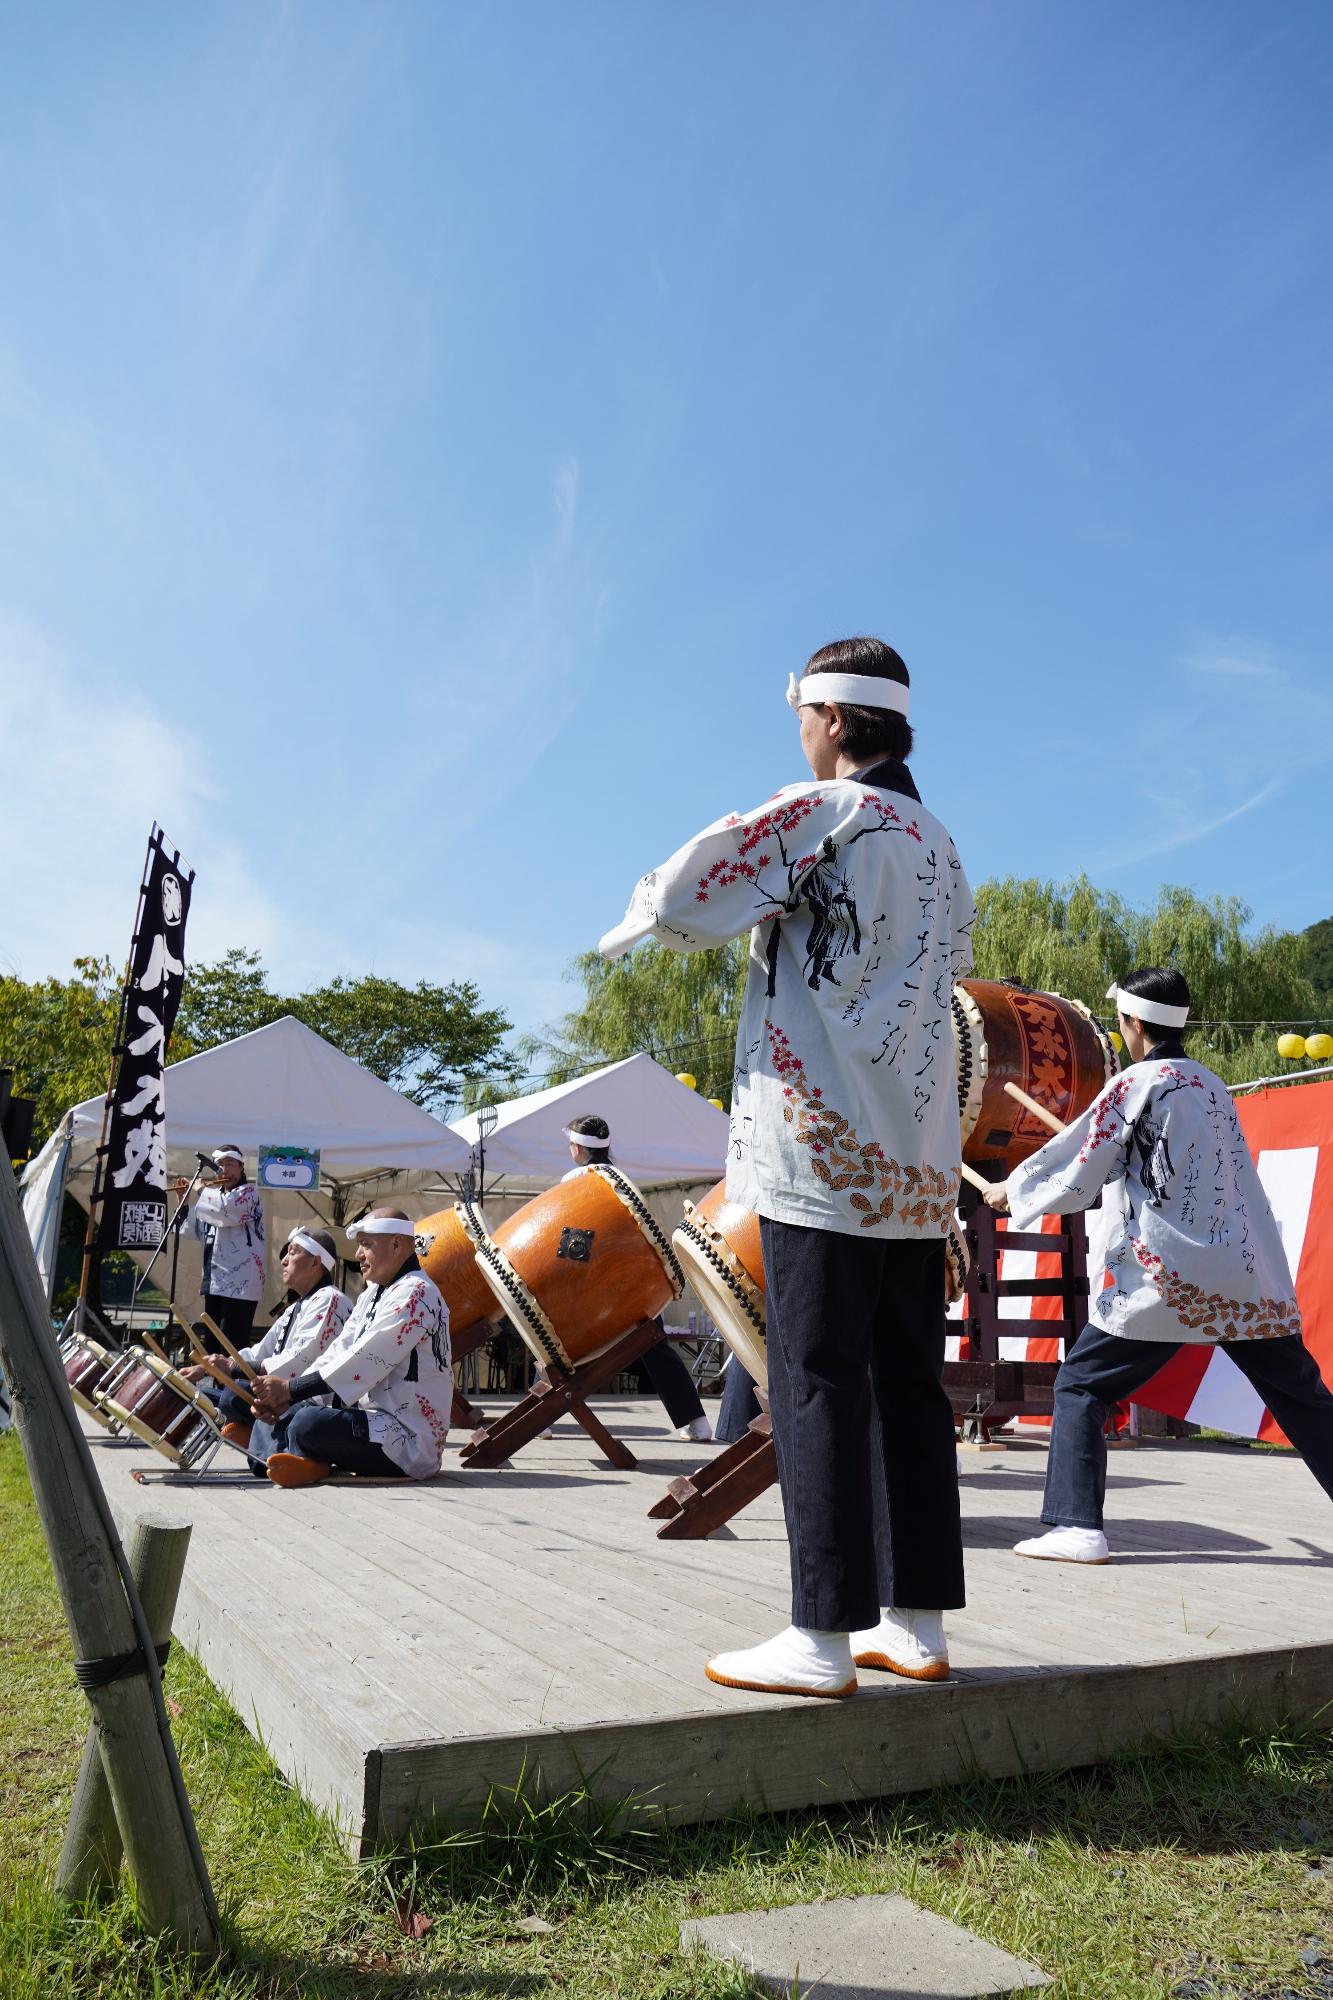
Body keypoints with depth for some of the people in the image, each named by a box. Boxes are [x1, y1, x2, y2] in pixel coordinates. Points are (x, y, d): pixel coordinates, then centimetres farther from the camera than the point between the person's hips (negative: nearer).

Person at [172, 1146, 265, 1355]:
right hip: (216, 1281, 9)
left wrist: (201, 1191, -6)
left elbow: (224, 1213, -23)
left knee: (231, 1346, -14)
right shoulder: (215, 1196, 21)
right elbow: (197, 1231, 24)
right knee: (211, 1343, 13)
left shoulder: (249, 1192, -5)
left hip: (240, 1282, -9)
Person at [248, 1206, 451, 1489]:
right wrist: (283, 1399, -5)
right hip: (370, 1417, 10)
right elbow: (338, 1352, 9)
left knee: (308, 1423, -31)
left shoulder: (414, 1293, -15)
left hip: (409, 1437, -10)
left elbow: (362, 1362, -21)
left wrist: (290, 1389, -15)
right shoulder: (372, 1294, 17)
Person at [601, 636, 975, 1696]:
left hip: (824, 1147, -7)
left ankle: (824, 1637, 2)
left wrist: (633, 924, 12)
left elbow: (684, 895, -12)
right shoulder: (942, 846, 16)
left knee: (819, 1381, -4)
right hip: (918, 1158, 8)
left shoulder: (826, 811, -6)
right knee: (910, 1380, 10)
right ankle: (918, 1623, 18)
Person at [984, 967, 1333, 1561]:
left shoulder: (1135, 1085, -5)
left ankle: (1077, 1527, -5)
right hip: (1252, 1279, 7)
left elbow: (1075, 1181, 0)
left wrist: (1012, 1192, 14)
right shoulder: (1211, 1084, 14)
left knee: (1081, 1385, 3)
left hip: (1171, 1279, -6)